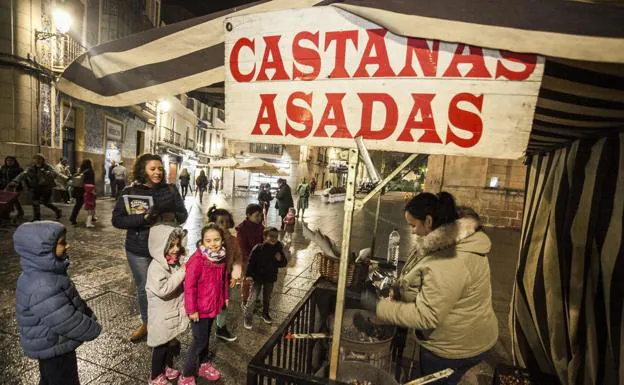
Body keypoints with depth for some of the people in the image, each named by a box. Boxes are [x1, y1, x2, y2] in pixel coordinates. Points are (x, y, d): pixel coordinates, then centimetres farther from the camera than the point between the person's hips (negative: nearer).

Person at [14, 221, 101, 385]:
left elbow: (72, 300, 8)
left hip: (50, 344, 9)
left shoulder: (44, 272, -4)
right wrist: (94, 330, -16)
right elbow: (67, 322, -31)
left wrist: (89, 315, 8)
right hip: (54, 348, -9)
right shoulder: (43, 288, -37)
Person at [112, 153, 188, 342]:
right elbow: (117, 220, -9)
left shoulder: (171, 189, -4)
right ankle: (146, 323, 40)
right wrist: (143, 218, -25)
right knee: (143, 288, 16)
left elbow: (183, 214, 0)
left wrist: (171, 217, -22)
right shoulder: (130, 191, -6)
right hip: (139, 249, 0)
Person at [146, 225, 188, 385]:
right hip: (162, 316, -7)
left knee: (172, 342, 23)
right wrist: (181, 273, -30)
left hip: (174, 312, 7)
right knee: (161, 346, 12)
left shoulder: (175, 262, -1)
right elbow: (163, 290, -33)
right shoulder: (156, 267, -24)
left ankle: (168, 367, 46)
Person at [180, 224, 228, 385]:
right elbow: (189, 286, -23)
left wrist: (225, 297, 12)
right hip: (199, 308, -6)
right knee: (200, 339, 4)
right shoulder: (197, 259, -26)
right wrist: (191, 309, -20)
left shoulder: (221, 257, -4)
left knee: (206, 337, 23)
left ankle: (204, 364, 42)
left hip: (213, 305, 6)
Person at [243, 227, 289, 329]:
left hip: (270, 278, 4)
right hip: (257, 277, -4)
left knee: (267, 298, 21)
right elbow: (251, 262, -18)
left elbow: (284, 263, -1)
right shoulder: (258, 248, -20)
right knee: (252, 298, -1)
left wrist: (280, 259, -21)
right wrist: (248, 275, -25)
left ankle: (265, 314, 43)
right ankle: (247, 318, 17)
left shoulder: (279, 248, -9)